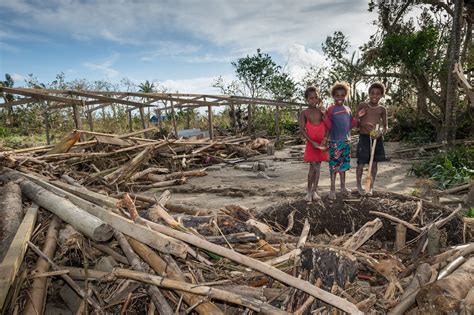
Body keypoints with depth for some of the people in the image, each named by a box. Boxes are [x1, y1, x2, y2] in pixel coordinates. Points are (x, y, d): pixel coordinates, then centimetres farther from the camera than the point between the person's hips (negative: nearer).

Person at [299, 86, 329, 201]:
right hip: (311, 144, -3)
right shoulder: (304, 113, -5)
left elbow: (327, 126, 0)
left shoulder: (321, 111, 3)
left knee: (318, 166, 8)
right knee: (313, 167, -4)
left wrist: (325, 139, -14)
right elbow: (302, 129, -11)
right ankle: (309, 191, 10)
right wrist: (312, 142, -17)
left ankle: (315, 191, 17)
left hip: (321, 143, 3)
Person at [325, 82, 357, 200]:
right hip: (334, 141, -5)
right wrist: (325, 117, -25)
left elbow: (351, 125, 14)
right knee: (334, 165, -1)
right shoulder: (331, 109, -6)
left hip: (346, 141, 5)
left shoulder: (348, 109, 10)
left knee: (344, 164, 13)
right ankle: (332, 189, 9)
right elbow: (329, 126, -10)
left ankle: (343, 186, 27)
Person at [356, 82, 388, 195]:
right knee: (361, 163, -3)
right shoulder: (362, 106, -1)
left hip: (377, 138, 3)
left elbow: (385, 125, 9)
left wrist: (382, 132, -12)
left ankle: (371, 187, 22)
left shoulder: (382, 109, 5)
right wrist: (364, 124, -20)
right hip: (364, 137, -2)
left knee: (374, 163, 8)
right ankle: (359, 185, 18)